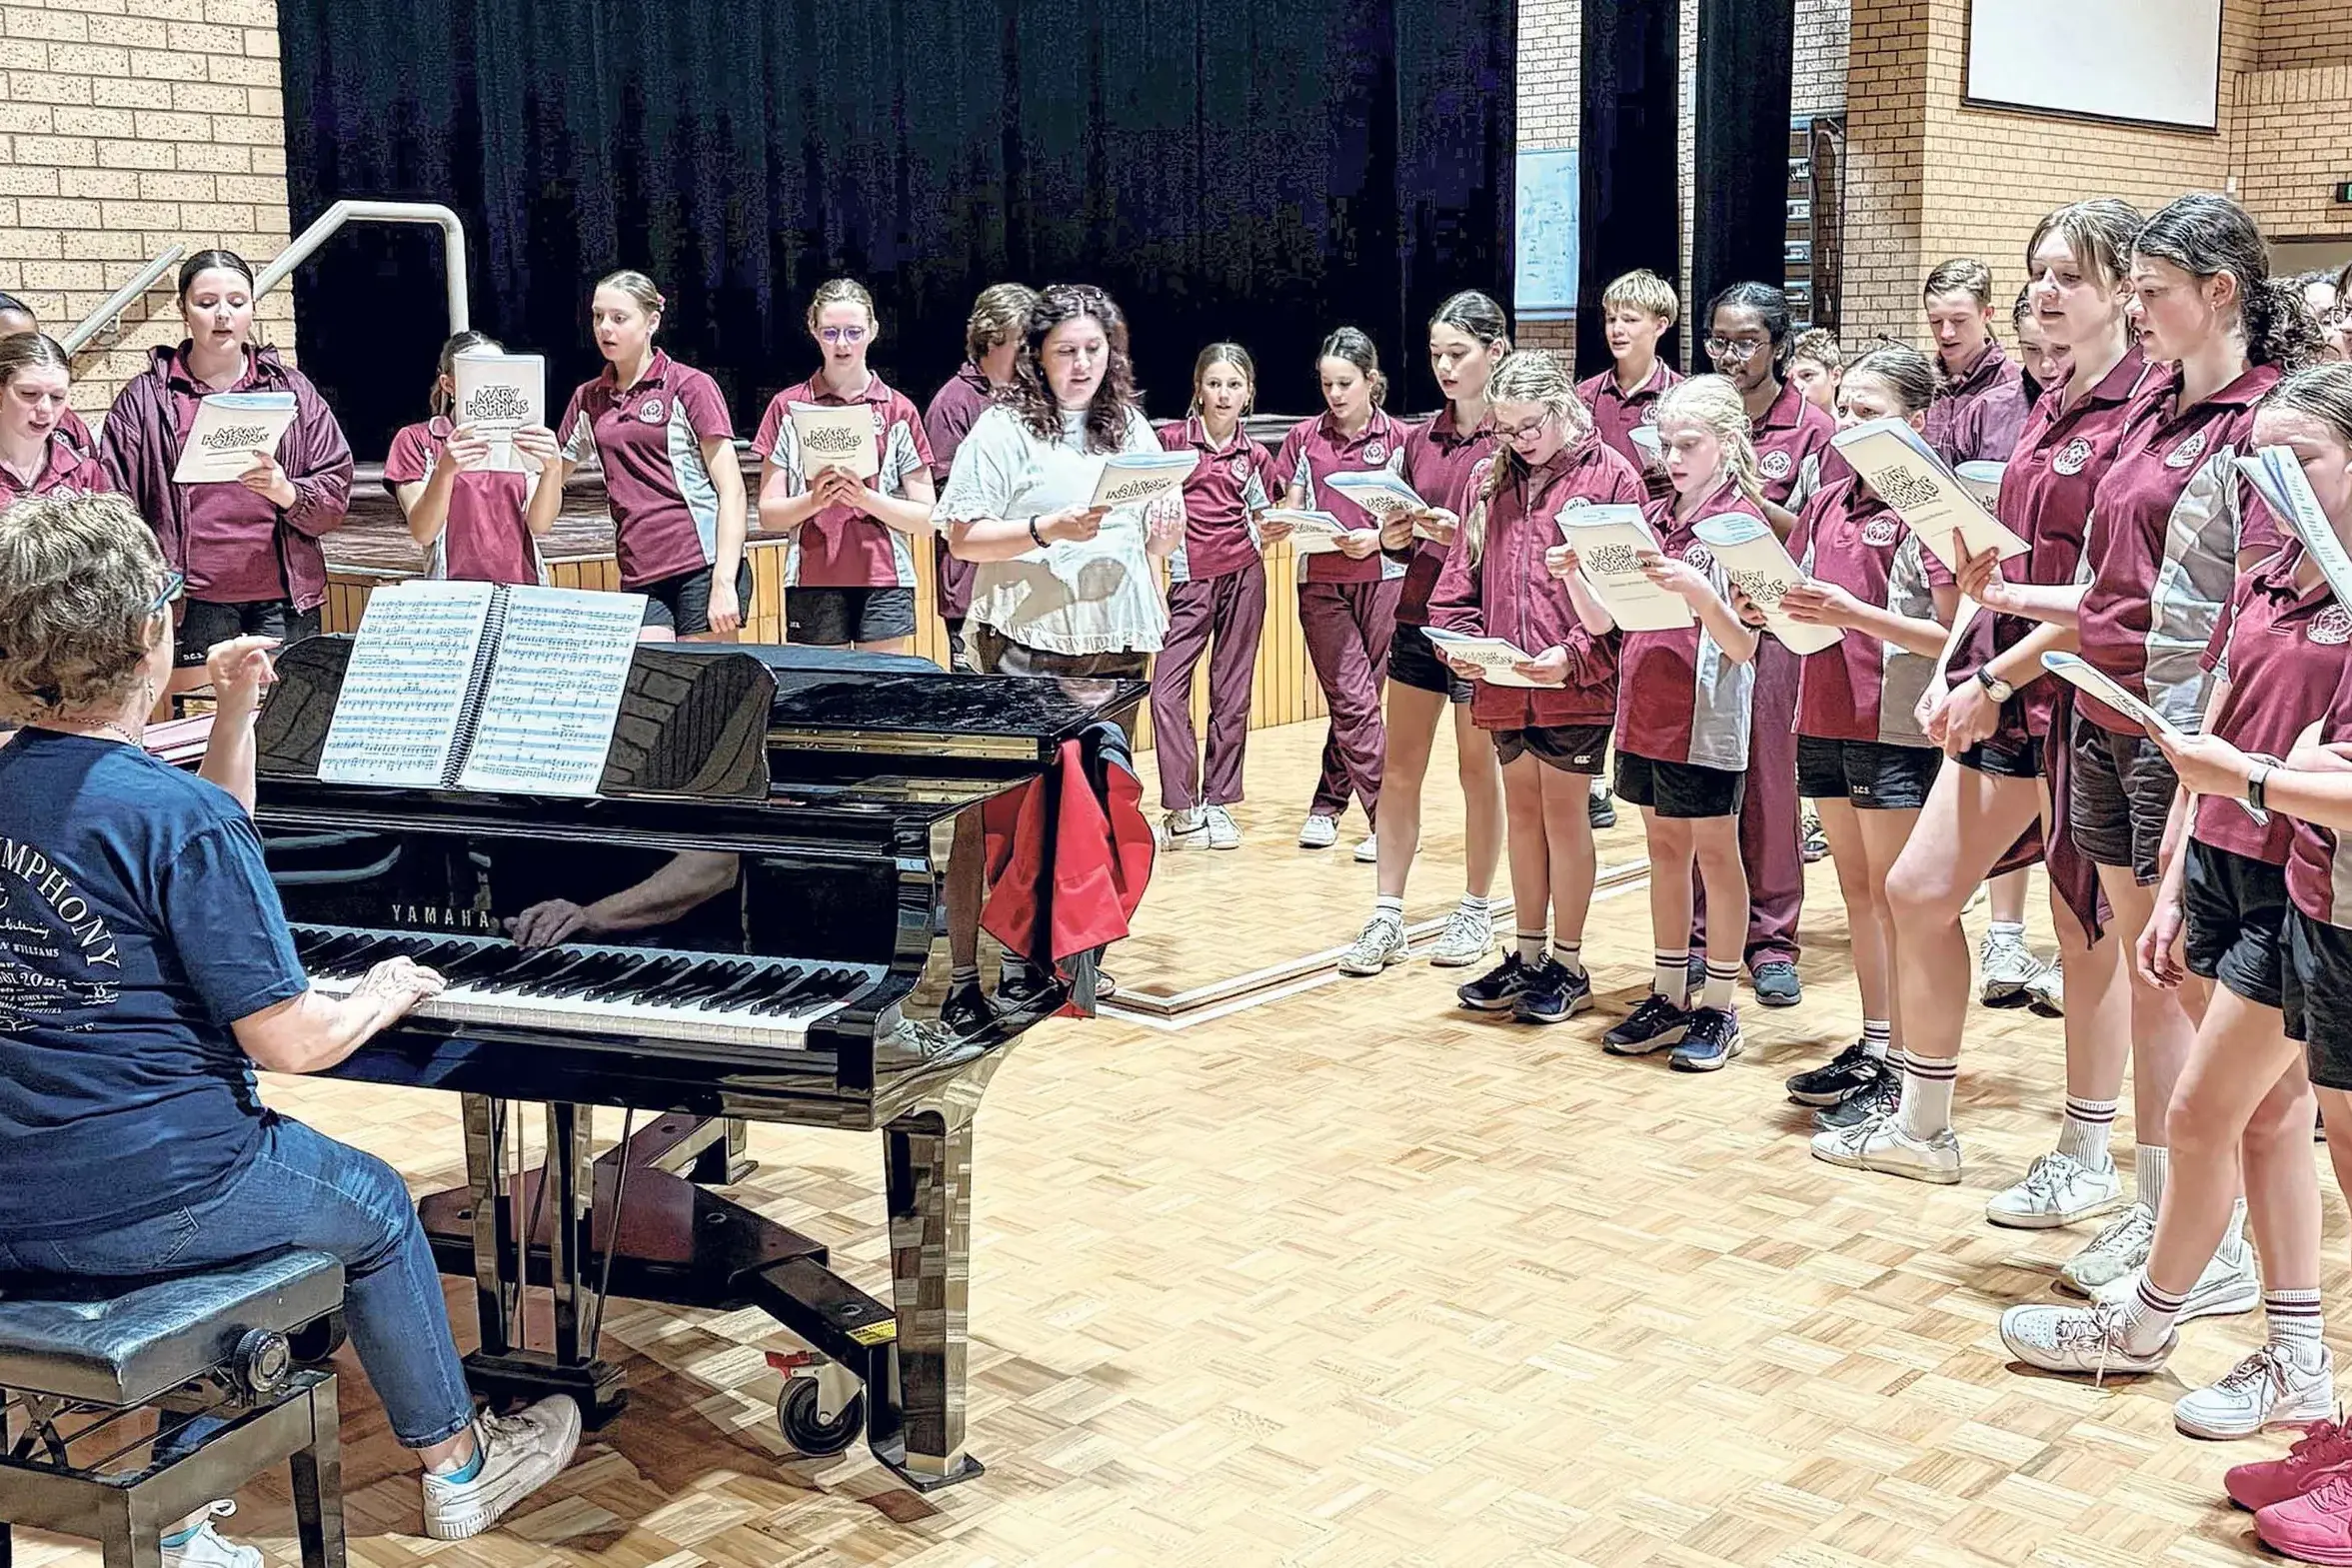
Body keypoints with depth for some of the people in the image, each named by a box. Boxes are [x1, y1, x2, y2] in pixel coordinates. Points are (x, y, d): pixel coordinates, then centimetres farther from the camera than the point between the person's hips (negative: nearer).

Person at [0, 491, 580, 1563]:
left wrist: (233, 711, 17)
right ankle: (457, 1468, 37)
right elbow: (291, 1042, -17)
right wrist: (387, 995, 2)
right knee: (376, 1207, 19)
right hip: (137, 1200, -7)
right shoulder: (175, 815, -20)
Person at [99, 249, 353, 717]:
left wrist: (286, 491, -14)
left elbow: (336, 496, 8)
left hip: (285, 603, 2)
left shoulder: (291, 390, 12)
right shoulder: (144, 398, 9)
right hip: (191, 606, -1)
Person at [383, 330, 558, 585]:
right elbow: (423, 534, -6)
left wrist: (552, 467, -18)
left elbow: (540, 526, -1)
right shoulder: (415, 440, 8)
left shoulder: (519, 439, 15)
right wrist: (445, 470, -21)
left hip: (521, 592, 2)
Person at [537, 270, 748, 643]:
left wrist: (724, 583, -15)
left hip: (703, 567, -4)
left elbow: (731, 489, -5)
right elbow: (554, 478, 21)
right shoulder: (588, 399, 15)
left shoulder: (690, 386, 1)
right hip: (640, 579, 4)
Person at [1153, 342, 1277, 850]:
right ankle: (1182, 809, -3)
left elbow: (1262, 527, 13)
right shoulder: (1170, 439, 0)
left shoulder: (1255, 457, 7)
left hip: (1242, 576, 2)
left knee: (1232, 693, 5)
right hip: (1189, 578, -2)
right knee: (1166, 692, -11)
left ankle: (1218, 803, 15)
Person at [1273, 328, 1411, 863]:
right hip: (1321, 582, 1)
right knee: (1353, 700, -6)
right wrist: (1279, 524, -14)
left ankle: (1328, 803, 15)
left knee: (1351, 698, 3)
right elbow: (1291, 509, 8)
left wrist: (1377, 539, -19)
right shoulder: (1304, 438, 7)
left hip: (1382, 581, -1)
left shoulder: (1397, 438, 1)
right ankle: (1388, 819, -1)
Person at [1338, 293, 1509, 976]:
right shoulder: (1422, 436, 9)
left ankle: (1475, 912, 20)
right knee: (1399, 766, 5)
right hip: (1418, 612, 5)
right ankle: (1387, 916, 11)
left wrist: (1463, 534, -24)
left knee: (1478, 768, 7)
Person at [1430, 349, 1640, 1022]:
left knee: (1564, 813, 2)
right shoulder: (1492, 480, 10)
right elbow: (1462, 577, 12)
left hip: (1576, 686, -5)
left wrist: (1573, 656, -19)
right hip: (1502, 685, 5)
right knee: (1522, 812, 14)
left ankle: (1568, 965, 15)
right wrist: (1462, 640, -5)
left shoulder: (1609, 474, -6)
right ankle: (1528, 954, 26)